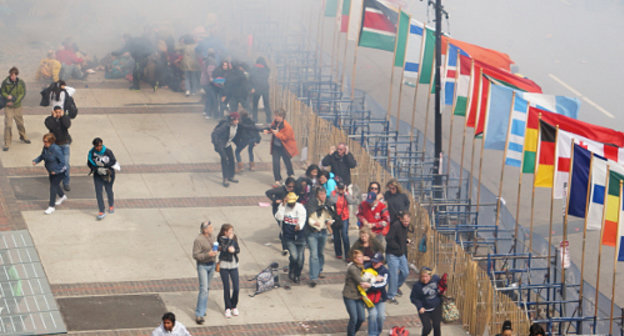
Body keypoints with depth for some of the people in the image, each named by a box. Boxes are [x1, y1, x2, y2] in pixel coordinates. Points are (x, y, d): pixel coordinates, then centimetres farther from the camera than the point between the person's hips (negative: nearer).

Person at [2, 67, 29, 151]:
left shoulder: (21, 83, -6)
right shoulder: (5, 82, -9)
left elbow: (22, 94, -7)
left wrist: (14, 102, -16)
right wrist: (7, 96, -21)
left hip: (17, 106, 2)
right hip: (8, 107, -2)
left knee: (20, 123, 18)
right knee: (8, 124, -8)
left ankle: (23, 137, 42)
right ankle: (7, 143, -2)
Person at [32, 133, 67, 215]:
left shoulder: (56, 149, -30)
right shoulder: (45, 148, -8)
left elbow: (62, 162, -25)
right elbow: (42, 156, 10)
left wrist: (55, 170, -25)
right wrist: (35, 161, -8)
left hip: (59, 171, -9)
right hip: (51, 171, 9)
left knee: (53, 186, -11)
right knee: (54, 184, 26)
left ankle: (51, 206, -5)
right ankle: (62, 197, 54)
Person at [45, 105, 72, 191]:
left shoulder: (66, 118, -5)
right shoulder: (49, 119, -6)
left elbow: (67, 125, -26)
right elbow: (50, 127, -27)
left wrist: (62, 116, -22)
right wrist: (54, 117, -22)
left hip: (64, 144, -1)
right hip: (54, 144, 1)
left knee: (66, 164, -10)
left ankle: (66, 183, -3)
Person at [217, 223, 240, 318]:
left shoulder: (234, 238, 4)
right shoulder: (221, 239, -9)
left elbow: (238, 250, 5)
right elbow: (224, 249, -22)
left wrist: (234, 250, -15)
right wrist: (230, 239, -18)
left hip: (234, 265, 4)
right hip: (224, 265, -4)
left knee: (236, 288, 1)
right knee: (226, 288, 2)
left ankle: (234, 307, 21)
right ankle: (227, 308, 17)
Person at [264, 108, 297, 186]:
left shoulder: (287, 126, -25)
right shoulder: (275, 122, -5)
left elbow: (286, 137, -23)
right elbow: (272, 128, 15)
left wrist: (277, 134, -30)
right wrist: (268, 131, -6)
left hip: (284, 147, -4)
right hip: (275, 146, 4)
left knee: (287, 162, 12)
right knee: (275, 163, -4)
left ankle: (291, 175, 39)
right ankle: (277, 180, 4)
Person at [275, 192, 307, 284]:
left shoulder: (301, 208, -4)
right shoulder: (283, 206, -4)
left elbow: (302, 220, -10)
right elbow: (279, 217, -19)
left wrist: (299, 226, -31)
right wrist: (283, 205, -24)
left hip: (299, 237, 2)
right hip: (288, 237, -2)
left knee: (300, 258, 4)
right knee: (294, 256, -16)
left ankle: (297, 275, 30)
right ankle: (291, 272, 14)